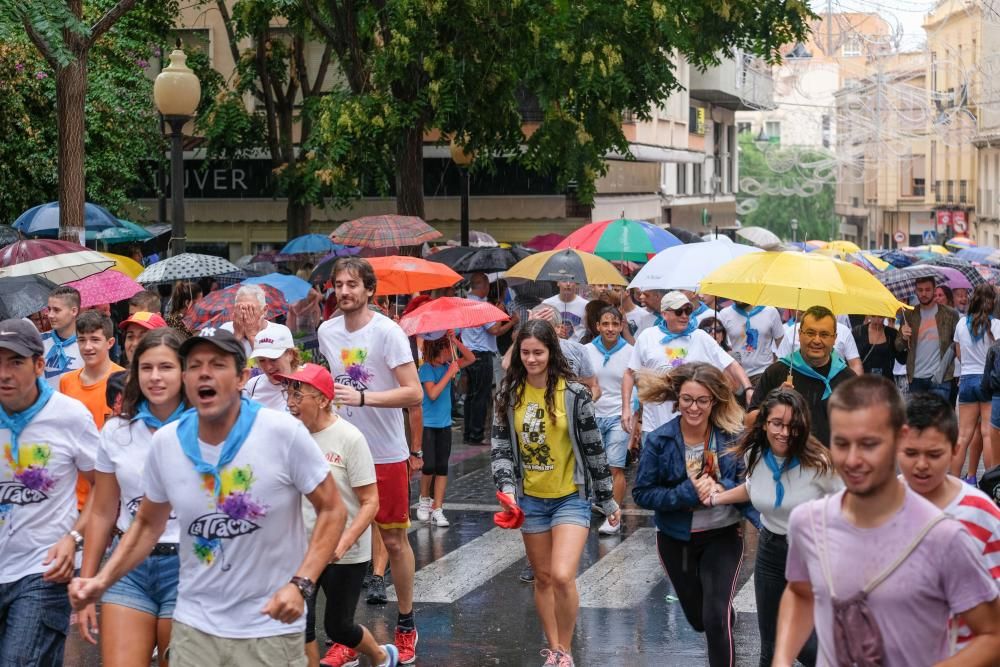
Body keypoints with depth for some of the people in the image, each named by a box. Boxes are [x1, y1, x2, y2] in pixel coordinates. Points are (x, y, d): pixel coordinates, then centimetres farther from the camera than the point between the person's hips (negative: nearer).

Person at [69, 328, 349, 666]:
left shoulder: (284, 432, -15)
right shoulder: (164, 442, -3)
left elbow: (332, 510, -7)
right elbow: (148, 523, 11)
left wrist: (301, 584, -19)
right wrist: (102, 581, -3)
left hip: (271, 628, -3)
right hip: (194, 625, 3)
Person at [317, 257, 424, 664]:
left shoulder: (388, 332, -14)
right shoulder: (327, 331, 3)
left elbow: (413, 393, -20)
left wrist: (362, 397, -29)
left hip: (386, 454, -4)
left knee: (394, 539, 6)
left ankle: (406, 625, 20)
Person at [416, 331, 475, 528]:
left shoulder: (448, 365, 6)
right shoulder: (426, 368, -12)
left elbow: (470, 359, 3)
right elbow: (433, 394, -22)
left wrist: (455, 341, -8)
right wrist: (449, 374, -19)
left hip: (444, 424, 6)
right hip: (427, 424, -6)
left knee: (442, 467, 3)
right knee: (429, 466, -10)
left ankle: (437, 509, 5)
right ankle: (424, 500, 15)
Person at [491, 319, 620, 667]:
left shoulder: (573, 393, -10)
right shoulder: (509, 394, -1)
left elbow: (593, 448, -4)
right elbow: (500, 446, 2)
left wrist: (607, 499, 1)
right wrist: (506, 486, -14)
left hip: (571, 498, -4)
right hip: (530, 499, 4)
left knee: (563, 576, -17)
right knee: (543, 578, 13)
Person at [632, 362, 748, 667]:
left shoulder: (732, 436, -13)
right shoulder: (659, 441, -14)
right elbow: (642, 493, -12)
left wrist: (720, 489, -27)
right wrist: (687, 493, -25)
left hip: (722, 535, -2)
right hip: (676, 538, 2)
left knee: (716, 619, -16)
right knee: (698, 619, 19)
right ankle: (727, 617, 55)